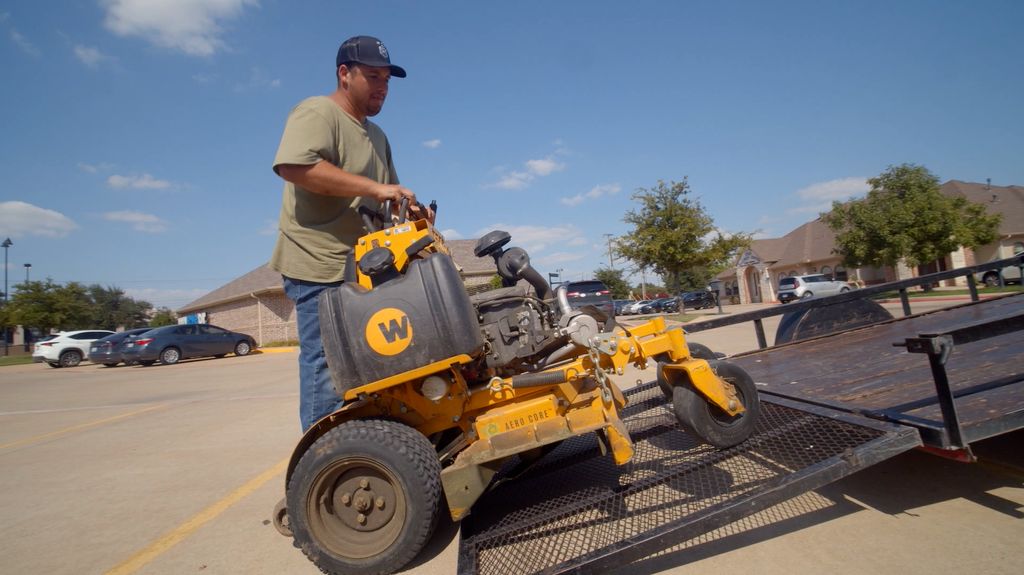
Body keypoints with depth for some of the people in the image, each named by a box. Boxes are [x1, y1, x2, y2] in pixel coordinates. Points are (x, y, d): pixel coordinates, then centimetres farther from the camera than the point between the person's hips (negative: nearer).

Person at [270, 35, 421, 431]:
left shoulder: (376, 135, 23)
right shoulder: (316, 113, -6)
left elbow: (385, 199, 27)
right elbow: (294, 165, -25)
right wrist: (373, 188, -24)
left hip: (362, 269, 9)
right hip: (320, 266, -9)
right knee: (328, 366, -7)